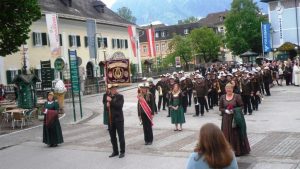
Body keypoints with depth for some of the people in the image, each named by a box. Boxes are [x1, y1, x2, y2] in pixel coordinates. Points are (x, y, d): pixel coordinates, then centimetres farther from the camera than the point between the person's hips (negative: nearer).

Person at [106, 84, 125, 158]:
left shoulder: (120, 96, -3)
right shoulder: (109, 97, 12)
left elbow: (120, 105, -18)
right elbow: (106, 106, 16)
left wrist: (111, 101, -20)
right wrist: (107, 105, -6)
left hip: (119, 119, -5)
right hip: (110, 120, 5)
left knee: (121, 136, 1)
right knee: (112, 137, 10)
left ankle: (122, 152, 10)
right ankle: (115, 151, 22)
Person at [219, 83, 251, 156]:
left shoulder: (237, 96, -5)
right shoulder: (222, 97, 4)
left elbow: (241, 106, -4)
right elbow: (220, 108, 6)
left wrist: (234, 110, -18)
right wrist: (225, 110, -13)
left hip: (235, 118, -2)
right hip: (226, 119, 3)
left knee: (236, 134, 1)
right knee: (227, 134, 5)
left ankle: (238, 150, 12)